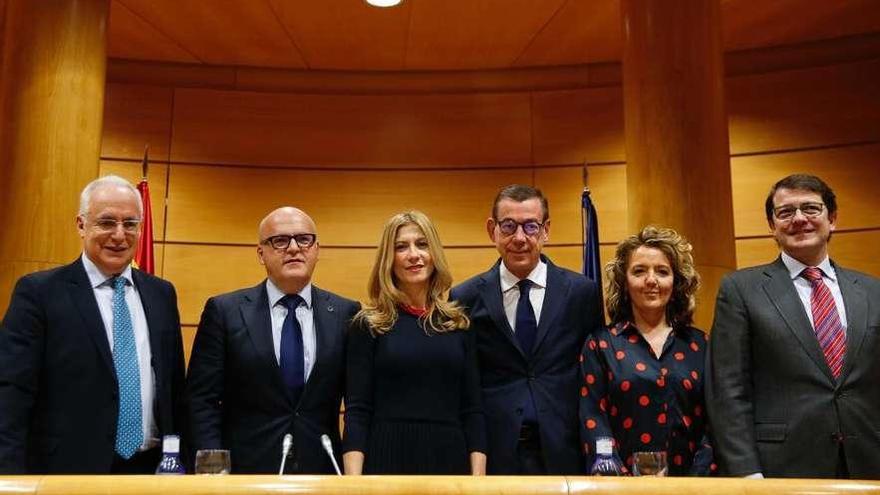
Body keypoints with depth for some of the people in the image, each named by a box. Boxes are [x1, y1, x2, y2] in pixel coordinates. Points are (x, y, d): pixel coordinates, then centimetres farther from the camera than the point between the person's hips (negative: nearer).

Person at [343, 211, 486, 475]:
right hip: (387, 457, -2)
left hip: (450, 457, 3)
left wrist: (479, 475, -3)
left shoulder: (458, 324, 6)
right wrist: (353, 481, -14)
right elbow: (357, 411, -5)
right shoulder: (369, 324, -1)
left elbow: (472, 410, 5)